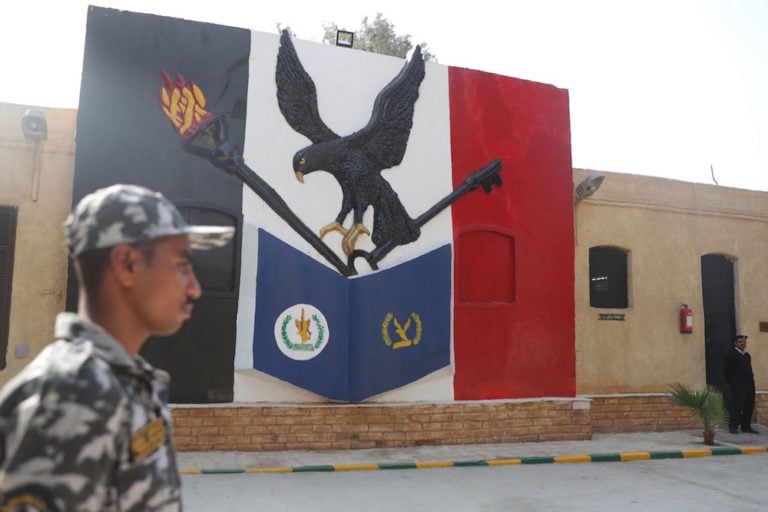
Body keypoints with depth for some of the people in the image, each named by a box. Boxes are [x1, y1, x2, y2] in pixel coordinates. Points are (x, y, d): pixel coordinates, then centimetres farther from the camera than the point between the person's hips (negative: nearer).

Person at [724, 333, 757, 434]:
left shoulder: (747, 355, 17)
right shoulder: (731, 355, -5)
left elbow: (749, 369, 24)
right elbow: (726, 370, -7)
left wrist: (751, 378, 11)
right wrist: (730, 383, -7)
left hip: (749, 384, 7)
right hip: (738, 385, -7)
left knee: (749, 405, 7)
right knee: (737, 406, -7)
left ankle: (746, 426, 17)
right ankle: (733, 426, 0)